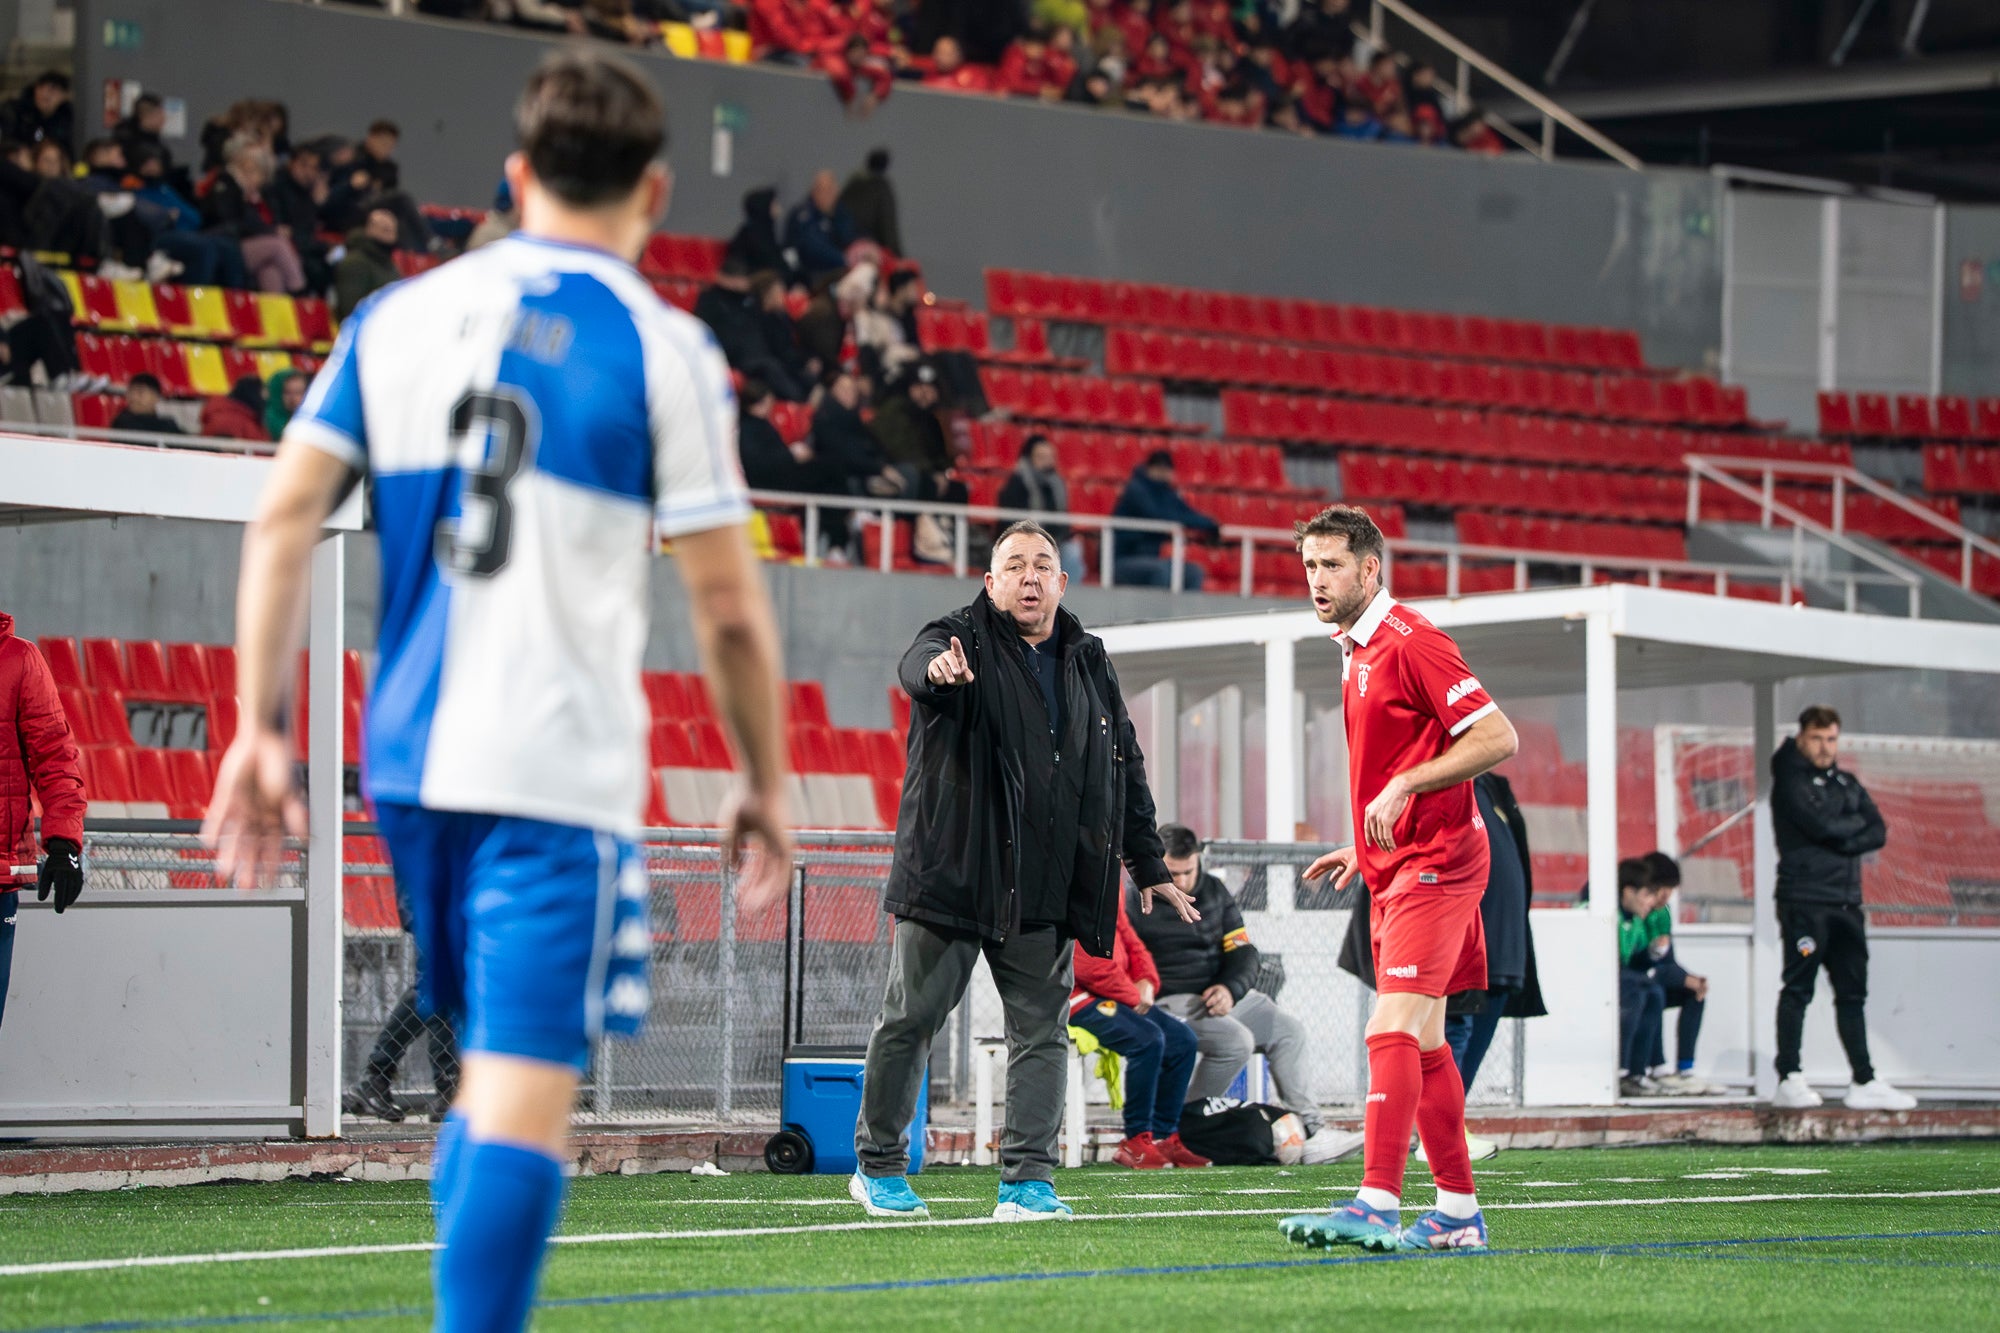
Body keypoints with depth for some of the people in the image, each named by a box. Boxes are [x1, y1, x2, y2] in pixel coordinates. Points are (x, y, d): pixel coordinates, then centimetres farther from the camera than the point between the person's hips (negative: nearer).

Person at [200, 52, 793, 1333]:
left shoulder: (395, 317, 9)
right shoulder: (664, 349, -5)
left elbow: (285, 518, 3)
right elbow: (727, 602, -5)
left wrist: (263, 726, 6)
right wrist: (765, 785, 6)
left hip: (411, 761, 6)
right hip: (562, 776, -5)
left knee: (491, 1075, 21)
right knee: (527, 1098, -7)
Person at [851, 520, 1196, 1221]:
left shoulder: (1088, 661, 14)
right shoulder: (963, 640, -2)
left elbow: (1126, 765, 21)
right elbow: (917, 665, -27)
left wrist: (1148, 865, 20)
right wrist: (938, 669, -52)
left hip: (1043, 889, 4)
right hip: (949, 872, -4)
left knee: (1041, 1030, 0)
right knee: (910, 1019, 2)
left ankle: (1027, 1179, 3)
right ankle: (878, 1166, 15)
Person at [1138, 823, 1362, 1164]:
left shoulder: (1214, 891, 12)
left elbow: (1243, 952, 11)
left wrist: (1231, 989, -9)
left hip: (1223, 993, 8)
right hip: (1169, 1001, -8)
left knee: (1288, 1031, 4)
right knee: (1236, 1040, -28)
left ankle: (1311, 1130, 1)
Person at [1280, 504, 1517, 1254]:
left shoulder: (1410, 643, -12)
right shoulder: (1357, 651, 17)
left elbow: (1498, 738, -18)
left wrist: (1404, 787, -23)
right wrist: (1364, 849, 20)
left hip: (1433, 867, -10)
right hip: (1394, 871, 10)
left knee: (1393, 1029, -18)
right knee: (1422, 1043, 10)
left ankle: (1377, 1205, -26)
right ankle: (1458, 1213, 14)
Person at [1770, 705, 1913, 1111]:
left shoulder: (1847, 783, 18)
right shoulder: (1791, 780, -2)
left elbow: (1878, 833, 6)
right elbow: (1819, 823, -18)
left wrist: (1841, 841, -10)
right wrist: (1855, 823, 0)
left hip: (1846, 902, 7)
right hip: (1804, 899, -7)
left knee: (1852, 992, 7)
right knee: (1798, 988, -6)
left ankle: (1864, 1082, 8)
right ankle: (1789, 1081, -5)